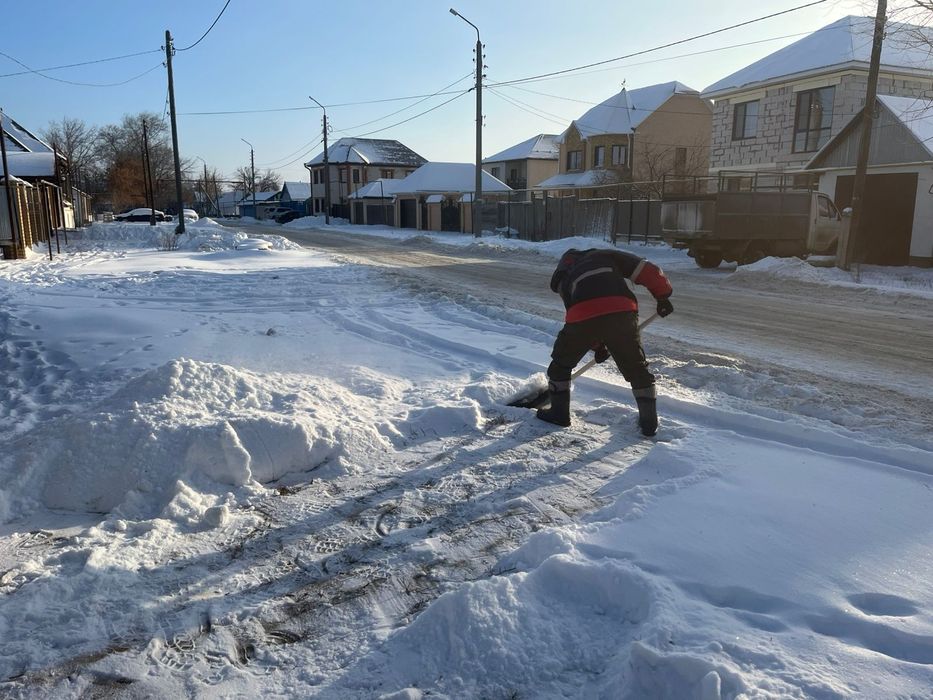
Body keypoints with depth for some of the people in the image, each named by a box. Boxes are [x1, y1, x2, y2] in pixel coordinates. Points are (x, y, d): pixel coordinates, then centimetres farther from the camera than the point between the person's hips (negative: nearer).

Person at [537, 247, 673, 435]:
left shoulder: (564, 278, 33)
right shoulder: (605, 255, 31)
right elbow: (646, 270, 18)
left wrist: (597, 345, 39)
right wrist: (663, 295, 27)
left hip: (584, 316, 0)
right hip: (622, 312, 1)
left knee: (561, 363, 25)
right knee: (636, 368, 21)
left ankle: (559, 413, 33)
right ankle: (649, 422, 26)